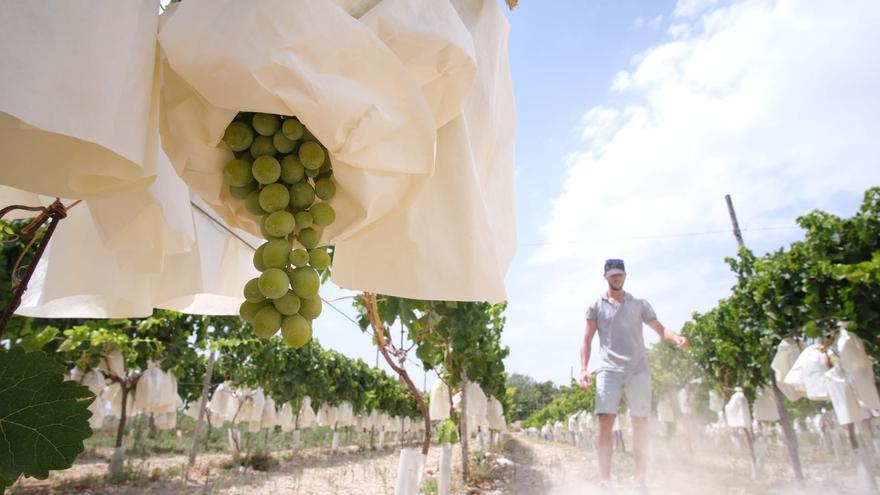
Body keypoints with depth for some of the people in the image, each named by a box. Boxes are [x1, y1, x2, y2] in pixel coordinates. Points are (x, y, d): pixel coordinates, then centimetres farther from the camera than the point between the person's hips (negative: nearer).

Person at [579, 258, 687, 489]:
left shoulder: (639, 304, 16)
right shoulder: (597, 306, 11)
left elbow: (659, 329, 8)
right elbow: (587, 340, 8)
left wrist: (676, 338, -15)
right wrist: (584, 369, -5)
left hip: (638, 371, 2)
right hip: (609, 371, -2)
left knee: (641, 425, 4)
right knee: (605, 423, -12)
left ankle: (640, 480, 16)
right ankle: (604, 481, -9)